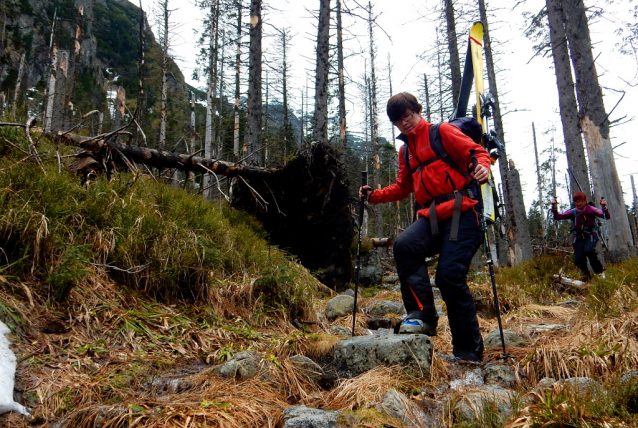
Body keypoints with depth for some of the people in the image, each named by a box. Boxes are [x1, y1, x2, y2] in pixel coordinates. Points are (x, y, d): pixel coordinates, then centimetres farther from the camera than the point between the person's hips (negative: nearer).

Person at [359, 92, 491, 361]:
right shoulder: (405, 151, 24)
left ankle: (469, 353, -2)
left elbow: (477, 151, -2)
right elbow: (403, 188, 28)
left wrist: (483, 166, -25)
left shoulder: (442, 132, 6)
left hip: (462, 211, -5)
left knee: (449, 275, -15)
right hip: (433, 216, 5)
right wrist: (374, 196, 14)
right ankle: (423, 316, -17)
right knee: (404, 245, -25)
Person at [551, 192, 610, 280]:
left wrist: (604, 206, -31)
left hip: (591, 235, -2)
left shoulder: (591, 209, -5)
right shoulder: (573, 212, 0)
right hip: (578, 237, 2)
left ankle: (600, 271, -9)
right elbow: (558, 216, -8)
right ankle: (586, 275, 21)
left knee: (588, 250, -32)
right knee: (578, 260, -9)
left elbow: (607, 216, -14)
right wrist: (554, 206, -21)